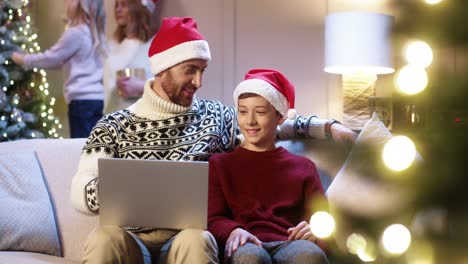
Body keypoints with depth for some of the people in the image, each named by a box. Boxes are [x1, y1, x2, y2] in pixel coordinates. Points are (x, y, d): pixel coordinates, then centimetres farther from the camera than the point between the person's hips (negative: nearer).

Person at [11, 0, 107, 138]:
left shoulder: (75, 33, -11)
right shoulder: (93, 32, 15)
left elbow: (51, 57, -1)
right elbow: (63, 60, 24)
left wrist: (23, 59, 14)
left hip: (83, 99, -8)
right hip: (98, 98, 8)